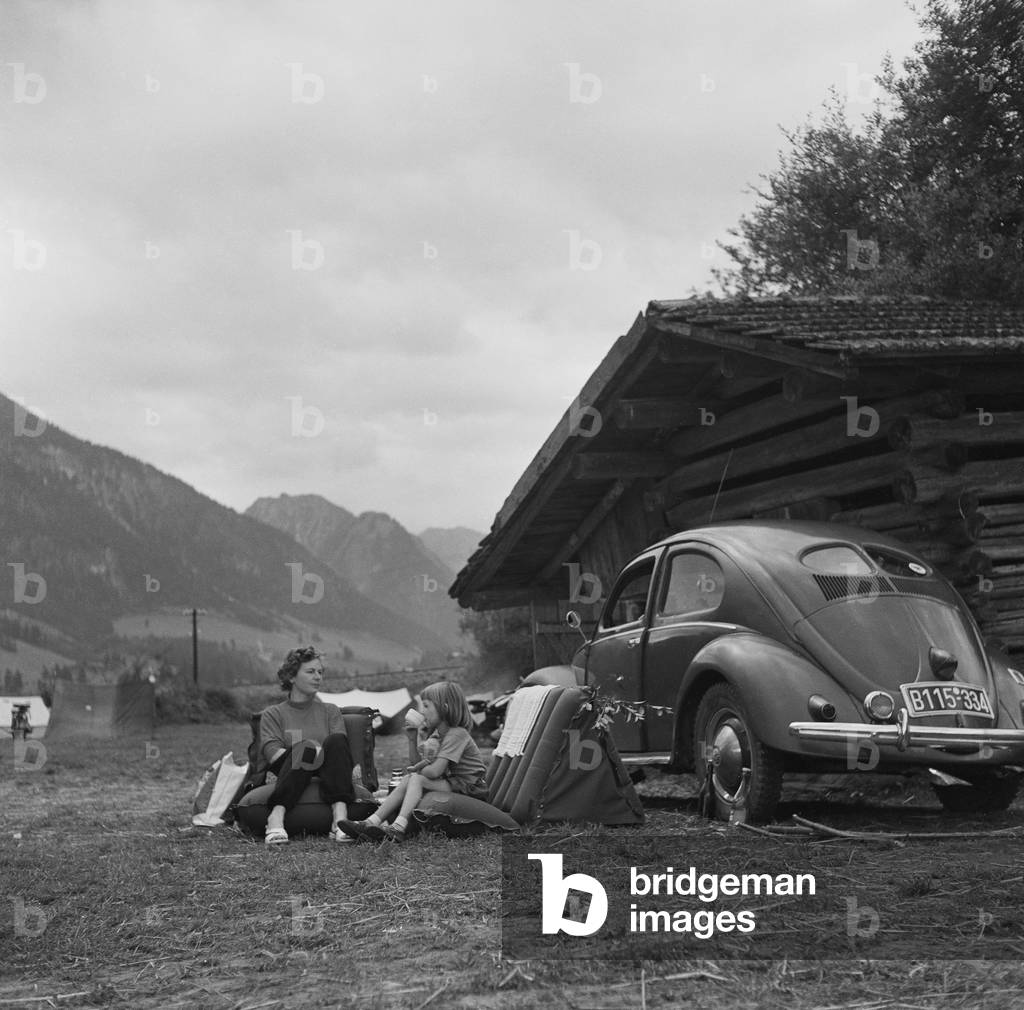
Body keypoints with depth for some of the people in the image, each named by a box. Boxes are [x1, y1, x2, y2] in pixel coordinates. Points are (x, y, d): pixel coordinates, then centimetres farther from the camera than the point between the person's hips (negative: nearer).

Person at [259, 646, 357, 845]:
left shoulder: (331, 712, 24)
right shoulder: (273, 715, 17)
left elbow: (340, 748, 5)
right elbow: (273, 753, -2)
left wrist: (324, 754, -18)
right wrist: (308, 752, -20)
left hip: (326, 780, 2)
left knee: (335, 742, -27)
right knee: (306, 748, -32)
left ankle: (340, 817, -44)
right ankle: (276, 818, -48)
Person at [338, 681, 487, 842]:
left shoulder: (457, 734, -16)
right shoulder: (436, 734, 16)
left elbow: (434, 771, -24)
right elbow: (416, 766, 19)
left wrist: (417, 770, -3)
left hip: (471, 790, -9)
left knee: (416, 779, -22)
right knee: (408, 780, -8)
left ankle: (398, 828, -37)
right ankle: (372, 822, -21)